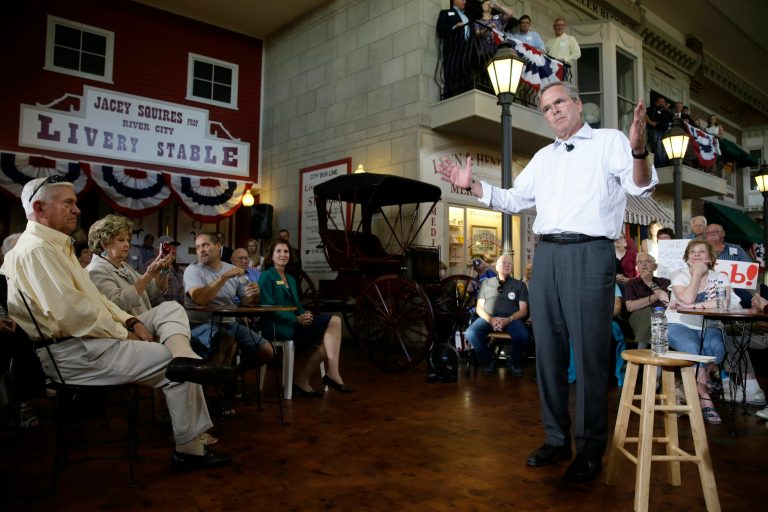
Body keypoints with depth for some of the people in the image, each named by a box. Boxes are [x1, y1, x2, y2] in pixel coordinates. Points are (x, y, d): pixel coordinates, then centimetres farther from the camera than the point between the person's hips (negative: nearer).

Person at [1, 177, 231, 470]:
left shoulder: (56, 246, 20)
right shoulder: (37, 249, -15)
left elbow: (93, 297, 21)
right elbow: (72, 311, -24)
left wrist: (129, 322, 6)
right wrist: (122, 334, -13)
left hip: (84, 342, 10)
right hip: (74, 354, -10)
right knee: (177, 362, -12)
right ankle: (190, 450, -1)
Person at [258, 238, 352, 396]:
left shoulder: (291, 279, 25)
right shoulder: (266, 277, -1)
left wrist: (305, 314, -5)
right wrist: (297, 319, -20)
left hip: (295, 323, 8)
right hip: (277, 326, -8)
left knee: (327, 340, -19)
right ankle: (332, 374, -17)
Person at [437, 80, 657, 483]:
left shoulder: (610, 141, 5)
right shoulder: (543, 157, 22)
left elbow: (641, 186, -7)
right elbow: (513, 199, 25)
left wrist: (639, 151, -28)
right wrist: (471, 185, 14)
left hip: (590, 253, -6)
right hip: (546, 254, 6)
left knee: (590, 353, -3)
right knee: (548, 350, 8)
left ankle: (591, 448, 9)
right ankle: (557, 439, 20)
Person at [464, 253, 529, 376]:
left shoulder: (520, 285, 18)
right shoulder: (486, 283, 21)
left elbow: (523, 310, 7)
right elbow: (479, 307, 13)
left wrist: (508, 320, -14)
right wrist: (490, 319, -10)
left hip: (511, 318, -1)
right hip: (488, 317, 1)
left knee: (522, 336, -35)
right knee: (470, 334, -31)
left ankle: (514, 362, -2)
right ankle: (488, 359, -2)